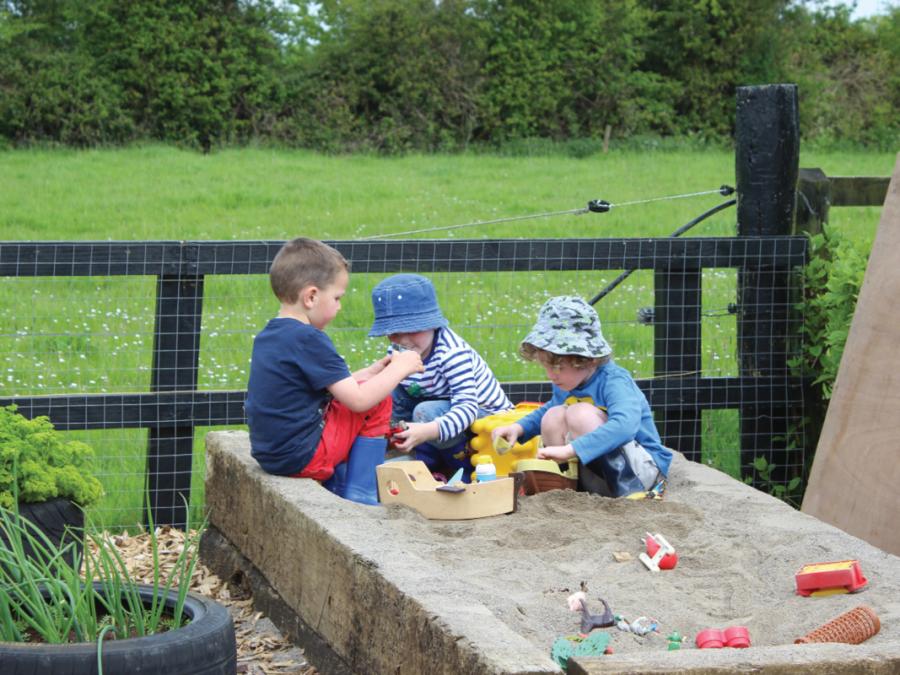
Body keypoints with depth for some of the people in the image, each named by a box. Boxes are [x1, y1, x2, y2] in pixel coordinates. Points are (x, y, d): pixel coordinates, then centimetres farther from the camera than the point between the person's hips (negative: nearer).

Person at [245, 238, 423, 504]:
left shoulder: (266, 337, 11)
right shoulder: (309, 340, -18)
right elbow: (358, 400, -17)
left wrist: (369, 373, 15)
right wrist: (399, 368, -4)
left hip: (269, 456, 9)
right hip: (303, 457, -9)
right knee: (378, 402, 2)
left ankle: (339, 491, 20)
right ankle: (360, 499, 3)